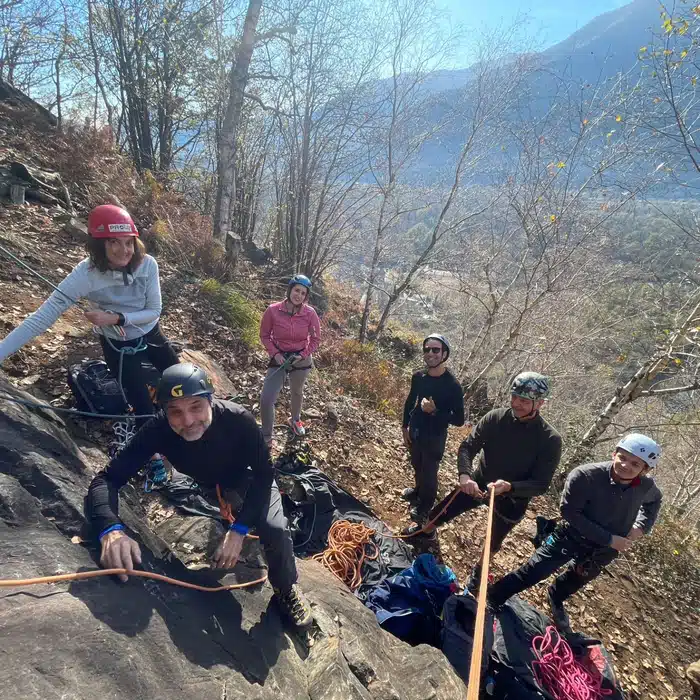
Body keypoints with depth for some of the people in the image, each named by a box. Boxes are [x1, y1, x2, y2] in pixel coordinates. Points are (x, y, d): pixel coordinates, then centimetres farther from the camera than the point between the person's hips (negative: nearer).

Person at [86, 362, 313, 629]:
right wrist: (111, 529, -53)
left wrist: (239, 529, -37)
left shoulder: (239, 420, -38)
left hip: (247, 478, -4)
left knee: (275, 530, -24)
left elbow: (264, 475, -28)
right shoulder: (158, 429, -33)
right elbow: (107, 479, -33)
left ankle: (287, 591, 6)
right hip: (202, 482, 5)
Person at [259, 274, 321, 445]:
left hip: (301, 360, 1)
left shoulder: (310, 313, -17)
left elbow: (315, 339, -4)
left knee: (297, 392, 25)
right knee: (266, 400, -8)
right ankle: (266, 438, 14)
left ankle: (295, 420, 55)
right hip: (279, 359, -1)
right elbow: (265, 335, -5)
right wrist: (275, 353, -17)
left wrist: (303, 355, -16)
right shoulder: (273, 310, -18)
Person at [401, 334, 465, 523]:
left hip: (435, 438, -5)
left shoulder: (452, 385, -23)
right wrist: (405, 427, 9)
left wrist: (434, 411, -31)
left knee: (429, 472, 11)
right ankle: (418, 491, 53)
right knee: (417, 466, 25)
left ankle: (425, 506, 35)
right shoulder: (418, 376, -7)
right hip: (415, 432, 5)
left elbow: (459, 419, -19)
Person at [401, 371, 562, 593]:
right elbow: (468, 446, -18)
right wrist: (465, 475, -38)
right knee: (441, 512, 11)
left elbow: (541, 484, -22)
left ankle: (479, 569, 51)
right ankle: (425, 531, 45)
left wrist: (509, 486, -40)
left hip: (513, 498, -2)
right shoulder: (496, 417, -18)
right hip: (479, 482, 2)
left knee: (493, 543, 20)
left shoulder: (550, 439, -24)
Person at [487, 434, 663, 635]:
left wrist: (641, 526, -6)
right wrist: (608, 538, -28)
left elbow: (654, 501, 9)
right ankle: (490, 599, 12)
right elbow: (569, 512, -28)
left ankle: (556, 599, 59)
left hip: (602, 550, 5)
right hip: (570, 537, -4)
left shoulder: (646, 486, -17)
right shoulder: (585, 475, -34)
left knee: (576, 581, 28)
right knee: (530, 574, -7)